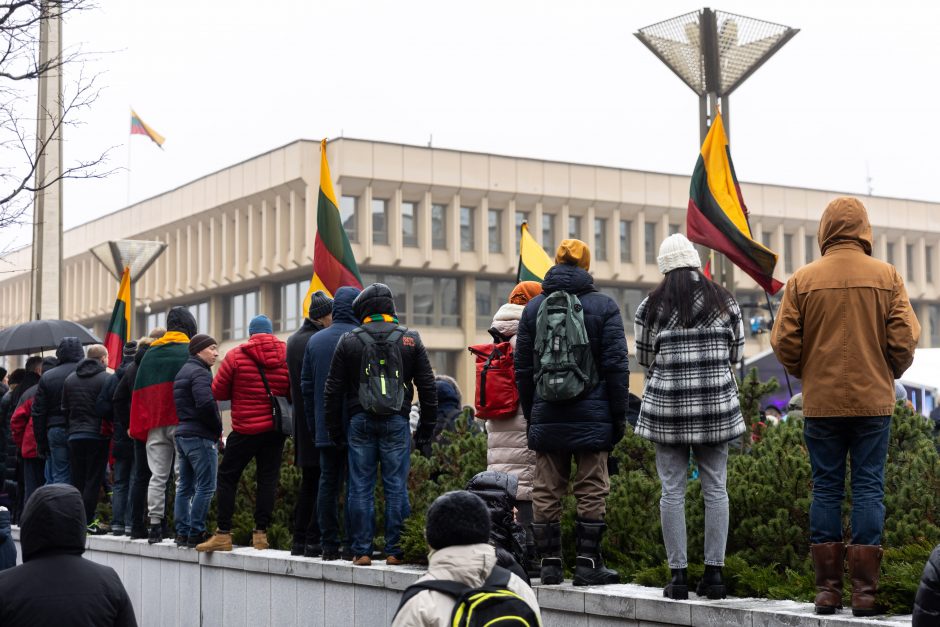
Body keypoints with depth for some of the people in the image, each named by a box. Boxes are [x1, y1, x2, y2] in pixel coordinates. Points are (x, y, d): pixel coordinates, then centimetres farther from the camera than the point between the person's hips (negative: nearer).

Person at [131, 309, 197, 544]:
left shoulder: (150, 353, 13)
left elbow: (138, 391, 12)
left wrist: (136, 427, 14)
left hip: (155, 424, 5)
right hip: (184, 423, -5)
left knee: (158, 475, 8)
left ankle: (155, 525, 6)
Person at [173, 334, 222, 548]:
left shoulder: (183, 371, 19)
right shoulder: (200, 372, -11)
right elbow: (206, 403, -25)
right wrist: (218, 428, -10)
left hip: (182, 434, 10)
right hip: (201, 436, -10)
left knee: (185, 487, 11)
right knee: (206, 486, -8)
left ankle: (182, 532, 13)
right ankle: (196, 533, -9)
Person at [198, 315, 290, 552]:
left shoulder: (235, 356, -6)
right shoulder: (287, 355, 0)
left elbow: (218, 392, -2)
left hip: (245, 428, -2)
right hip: (276, 428, 2)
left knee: (227, 476, 6)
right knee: (268, 478, 7)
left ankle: (223, 534, 3)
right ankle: (261, 532, 4)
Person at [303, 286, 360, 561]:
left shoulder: (314, 341, 10)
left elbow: (306, 386, 12)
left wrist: (313, 427, 16)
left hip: (324, 428, 5)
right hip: (356, 427, -5)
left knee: (328, 483, 9)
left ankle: (329, 544, 10)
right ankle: (351, 544, -2)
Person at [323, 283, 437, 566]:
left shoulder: (349, 341, 3)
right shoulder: (410, 340, 5)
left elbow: (332, 389, 4)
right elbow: (427, 386, 4)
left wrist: (335, 428, 12)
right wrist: (427, 426, 10)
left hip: (360, 423, 0)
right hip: (397, 424, 0)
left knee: (361, 487, 4)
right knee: (396, 486, 3)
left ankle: (361, 550, 4)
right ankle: (394, 550, 3)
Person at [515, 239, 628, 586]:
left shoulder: (533, 307, 7)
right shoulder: (603, 306, -1)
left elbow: (522, 366, 9)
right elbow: (616, 364, -4)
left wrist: (530, 414, 15)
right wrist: (619, 415, 1)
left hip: (547, 415, 3)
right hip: (592, 415, -3)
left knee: (546, 491, 7)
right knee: (592, 490, 3)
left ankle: (550, 562, 8)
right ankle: (588, 563, 1)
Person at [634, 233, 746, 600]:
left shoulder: (652, 305, 0)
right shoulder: (724, 301, 4)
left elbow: (644, 359, 6)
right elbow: (737, 354, 10)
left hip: (668, 406, -1)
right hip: (716, 405, 1)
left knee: (673, 489, 2)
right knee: (715, 487, 6)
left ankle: (678, 575, 2)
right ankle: (714, 572, 5)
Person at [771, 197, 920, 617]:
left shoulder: (803, 280, -2)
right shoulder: (887, 276, -1)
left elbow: (784, 344, -3)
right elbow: (904, 341, -4)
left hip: (821, 403, 0)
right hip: (873, 401, 0)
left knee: (826, 489, 7)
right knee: (868, 487, 4)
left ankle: (827, 588, 7)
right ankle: (864, 589, 1)